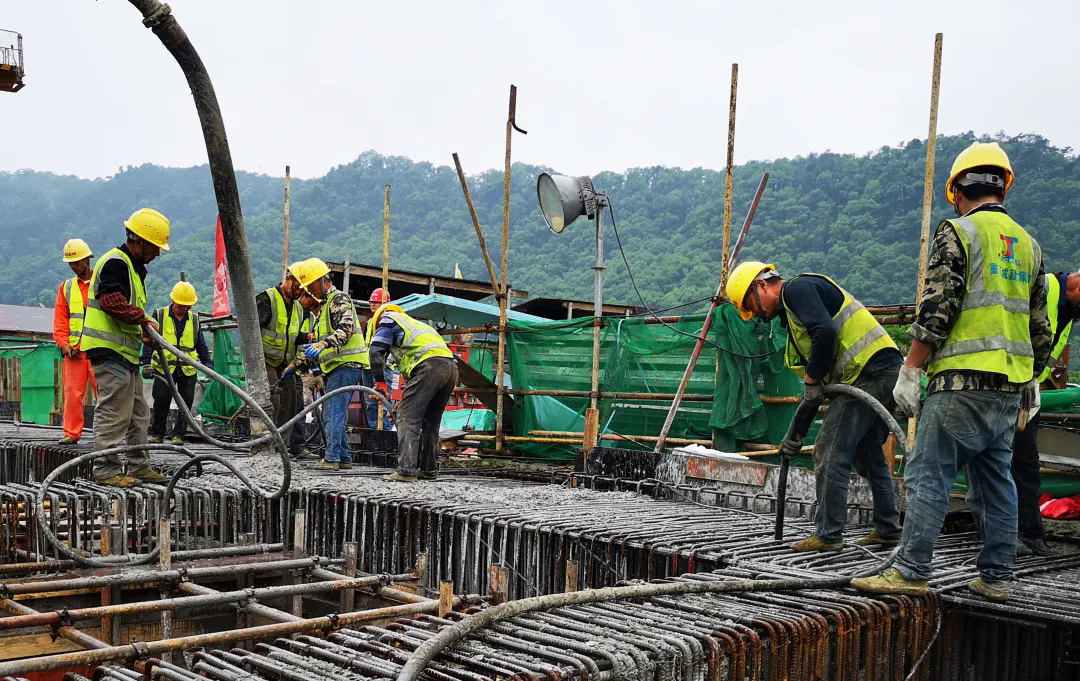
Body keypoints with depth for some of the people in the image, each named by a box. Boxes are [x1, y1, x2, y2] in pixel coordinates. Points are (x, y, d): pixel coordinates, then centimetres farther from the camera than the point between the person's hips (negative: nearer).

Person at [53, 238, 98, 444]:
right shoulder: (66, 288, 16)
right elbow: (60, 320, 13)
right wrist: (64, 344, -1)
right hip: (74, 350, 3)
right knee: (72, 392, 0)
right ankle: (71, 433, 6)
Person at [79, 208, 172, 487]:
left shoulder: (133, 267, 22)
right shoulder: (115, 262, -12)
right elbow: (111, 302, -26)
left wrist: (145, 328, 15)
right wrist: (143, 318, -17)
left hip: (125, 353, 11)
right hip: (109, 350, -11)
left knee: (138, 413, 14)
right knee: (114, 412, -9)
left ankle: (139, 466, 21)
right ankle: (105, 469, -3)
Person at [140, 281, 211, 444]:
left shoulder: (194, 320, 10)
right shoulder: (159, 316, 1)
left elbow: (201, 345, 16)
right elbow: (149, 341, 0)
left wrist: (208, 364, 7)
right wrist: (146, 363, -10)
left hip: (188, 370, 2)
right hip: (164, 368, -2)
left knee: (186, 402, 0)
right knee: (161, 401, -2)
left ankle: (179, 434, 10)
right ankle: (156, 433, 13)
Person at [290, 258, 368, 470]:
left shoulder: (339, 299, -7)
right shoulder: (324, 305, 25)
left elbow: (347, 327, -27)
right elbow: (318, 343, 30)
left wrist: (325, 343, -41)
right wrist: (299, 363, 26)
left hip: (346, 365, -10)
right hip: (335, 367, 10)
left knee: (333, 413, -13)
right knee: (330, 414, 12)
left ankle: (332, 458, -13)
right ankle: (344, 457, 16)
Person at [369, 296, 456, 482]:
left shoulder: (387, 319, 18)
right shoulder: (411, 321, 40)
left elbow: (376, 352, 5)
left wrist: (380, 382, 16)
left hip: (429, 365, -8)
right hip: (451, 364, 8)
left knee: (407, 417, -6)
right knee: (431, 421, 18)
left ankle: (406, 470, -14)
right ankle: (427, 470, 20)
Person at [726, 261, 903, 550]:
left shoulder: (798, 288, -4)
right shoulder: (792, 314, 25)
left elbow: (826, 332, -23)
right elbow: (815, 391, 26)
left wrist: (811, 377, -10)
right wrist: (796, 433, 24)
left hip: (869, 371, -11)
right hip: (887, 374, 11)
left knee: (830, 453, -6)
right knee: (868, 453, 20)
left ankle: (828, 535, 0)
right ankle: (888, 529, 27)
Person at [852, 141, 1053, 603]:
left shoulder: (958, 233, -5)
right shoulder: (1028, 244, 18)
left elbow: (936, 311, -13)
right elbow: (1040, 329, 20)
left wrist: (910, 371, -9)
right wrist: (1032, 383, 27)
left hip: (963, 382, -7)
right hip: (1010, 389, 8)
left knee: (928, 475, -5)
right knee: (996, 480, 13)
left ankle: (911, 571, -5)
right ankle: (997, 578, 18)